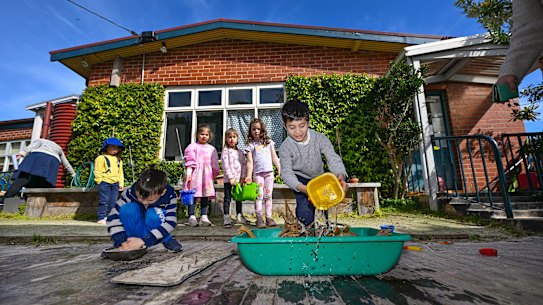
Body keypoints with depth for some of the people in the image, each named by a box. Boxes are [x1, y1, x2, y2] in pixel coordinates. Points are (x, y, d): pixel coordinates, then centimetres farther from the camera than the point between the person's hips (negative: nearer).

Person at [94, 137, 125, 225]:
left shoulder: (119, 160, 14)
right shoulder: (101, 158, -5)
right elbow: (97, 172, -6)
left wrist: (121, 183, 13)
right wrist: (100, 182, -9)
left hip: (115, 184, 6)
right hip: (105, 183, -6)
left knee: (113, 202, 9)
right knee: (104, 201, -3)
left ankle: (108, 217, 23)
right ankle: (101, 218, 5)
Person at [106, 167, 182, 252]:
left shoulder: (170, 196, -24)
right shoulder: (130, 193, -21)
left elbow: (170, 223, -29)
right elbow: (113, 216, -19)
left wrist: (144, 240, -35)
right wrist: (122, 241, -30)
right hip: (135, 230, 1)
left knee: (153, 215, -35)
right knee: (127, 209, -28)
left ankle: (167, 240, -10)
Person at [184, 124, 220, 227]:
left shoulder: (211, 149, 13)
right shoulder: (193, 147, 3)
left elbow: (214, 164, 14)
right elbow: (190, 162, -4)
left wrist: (214, 175, 9)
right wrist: (188, 174, -13)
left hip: (207, 174, 3)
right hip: (196, 173, -3)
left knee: (205, 195, 5)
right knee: (193, 194, -3)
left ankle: (204, 216, 10)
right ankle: (191, 216, 5)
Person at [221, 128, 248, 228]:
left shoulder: (240, 152, 11)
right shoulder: (225, 151, -3)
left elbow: (244, 164, 7)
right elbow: (225, 165, -10)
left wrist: (243, 177, -4)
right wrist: (231, 177, -16)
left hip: (239, 179, 5)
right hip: (229, 180, -5)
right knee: (227, 199, 0)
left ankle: (239, 215, 28)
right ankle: (227, 217, 7)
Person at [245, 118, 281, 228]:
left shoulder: (268, 142, 11)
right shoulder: (250, 145, 3)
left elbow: (274, 157, 12)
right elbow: (249, 161, -2)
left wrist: (280, 169, 3)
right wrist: (249, 176, -9)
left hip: (269, 172, 2)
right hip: (258, 173, -2)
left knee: (268, 195, 7)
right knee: (259, 196, -2)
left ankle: (269, 217, 14)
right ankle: (259, 218, 6)